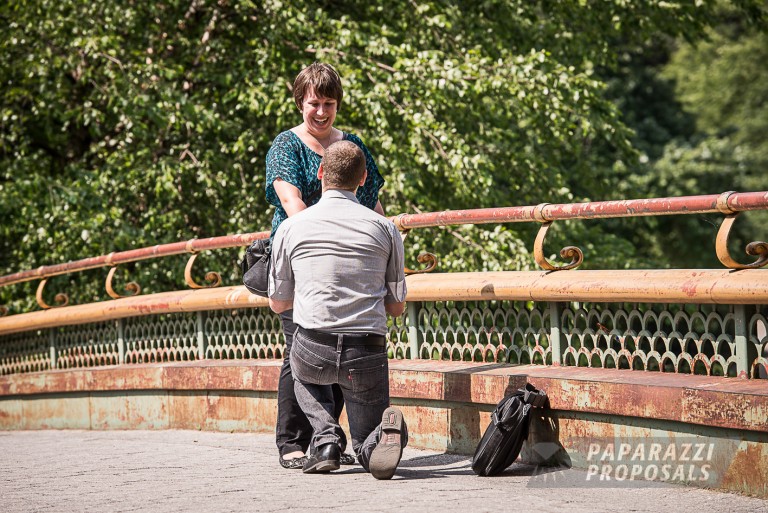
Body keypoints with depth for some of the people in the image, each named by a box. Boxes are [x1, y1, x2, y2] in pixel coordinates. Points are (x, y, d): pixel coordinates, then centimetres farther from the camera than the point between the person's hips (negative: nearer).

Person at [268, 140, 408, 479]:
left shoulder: (291, 227, 6)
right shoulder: (385, 228, 6)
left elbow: (278, 303, 17)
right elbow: (397, 307, 12)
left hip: (314, 352, 0)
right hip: (368, 355, 1)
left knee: (303, 373, 38)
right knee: (369, 450, 20)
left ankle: (325, 437, 10)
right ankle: (386, 430, -17)